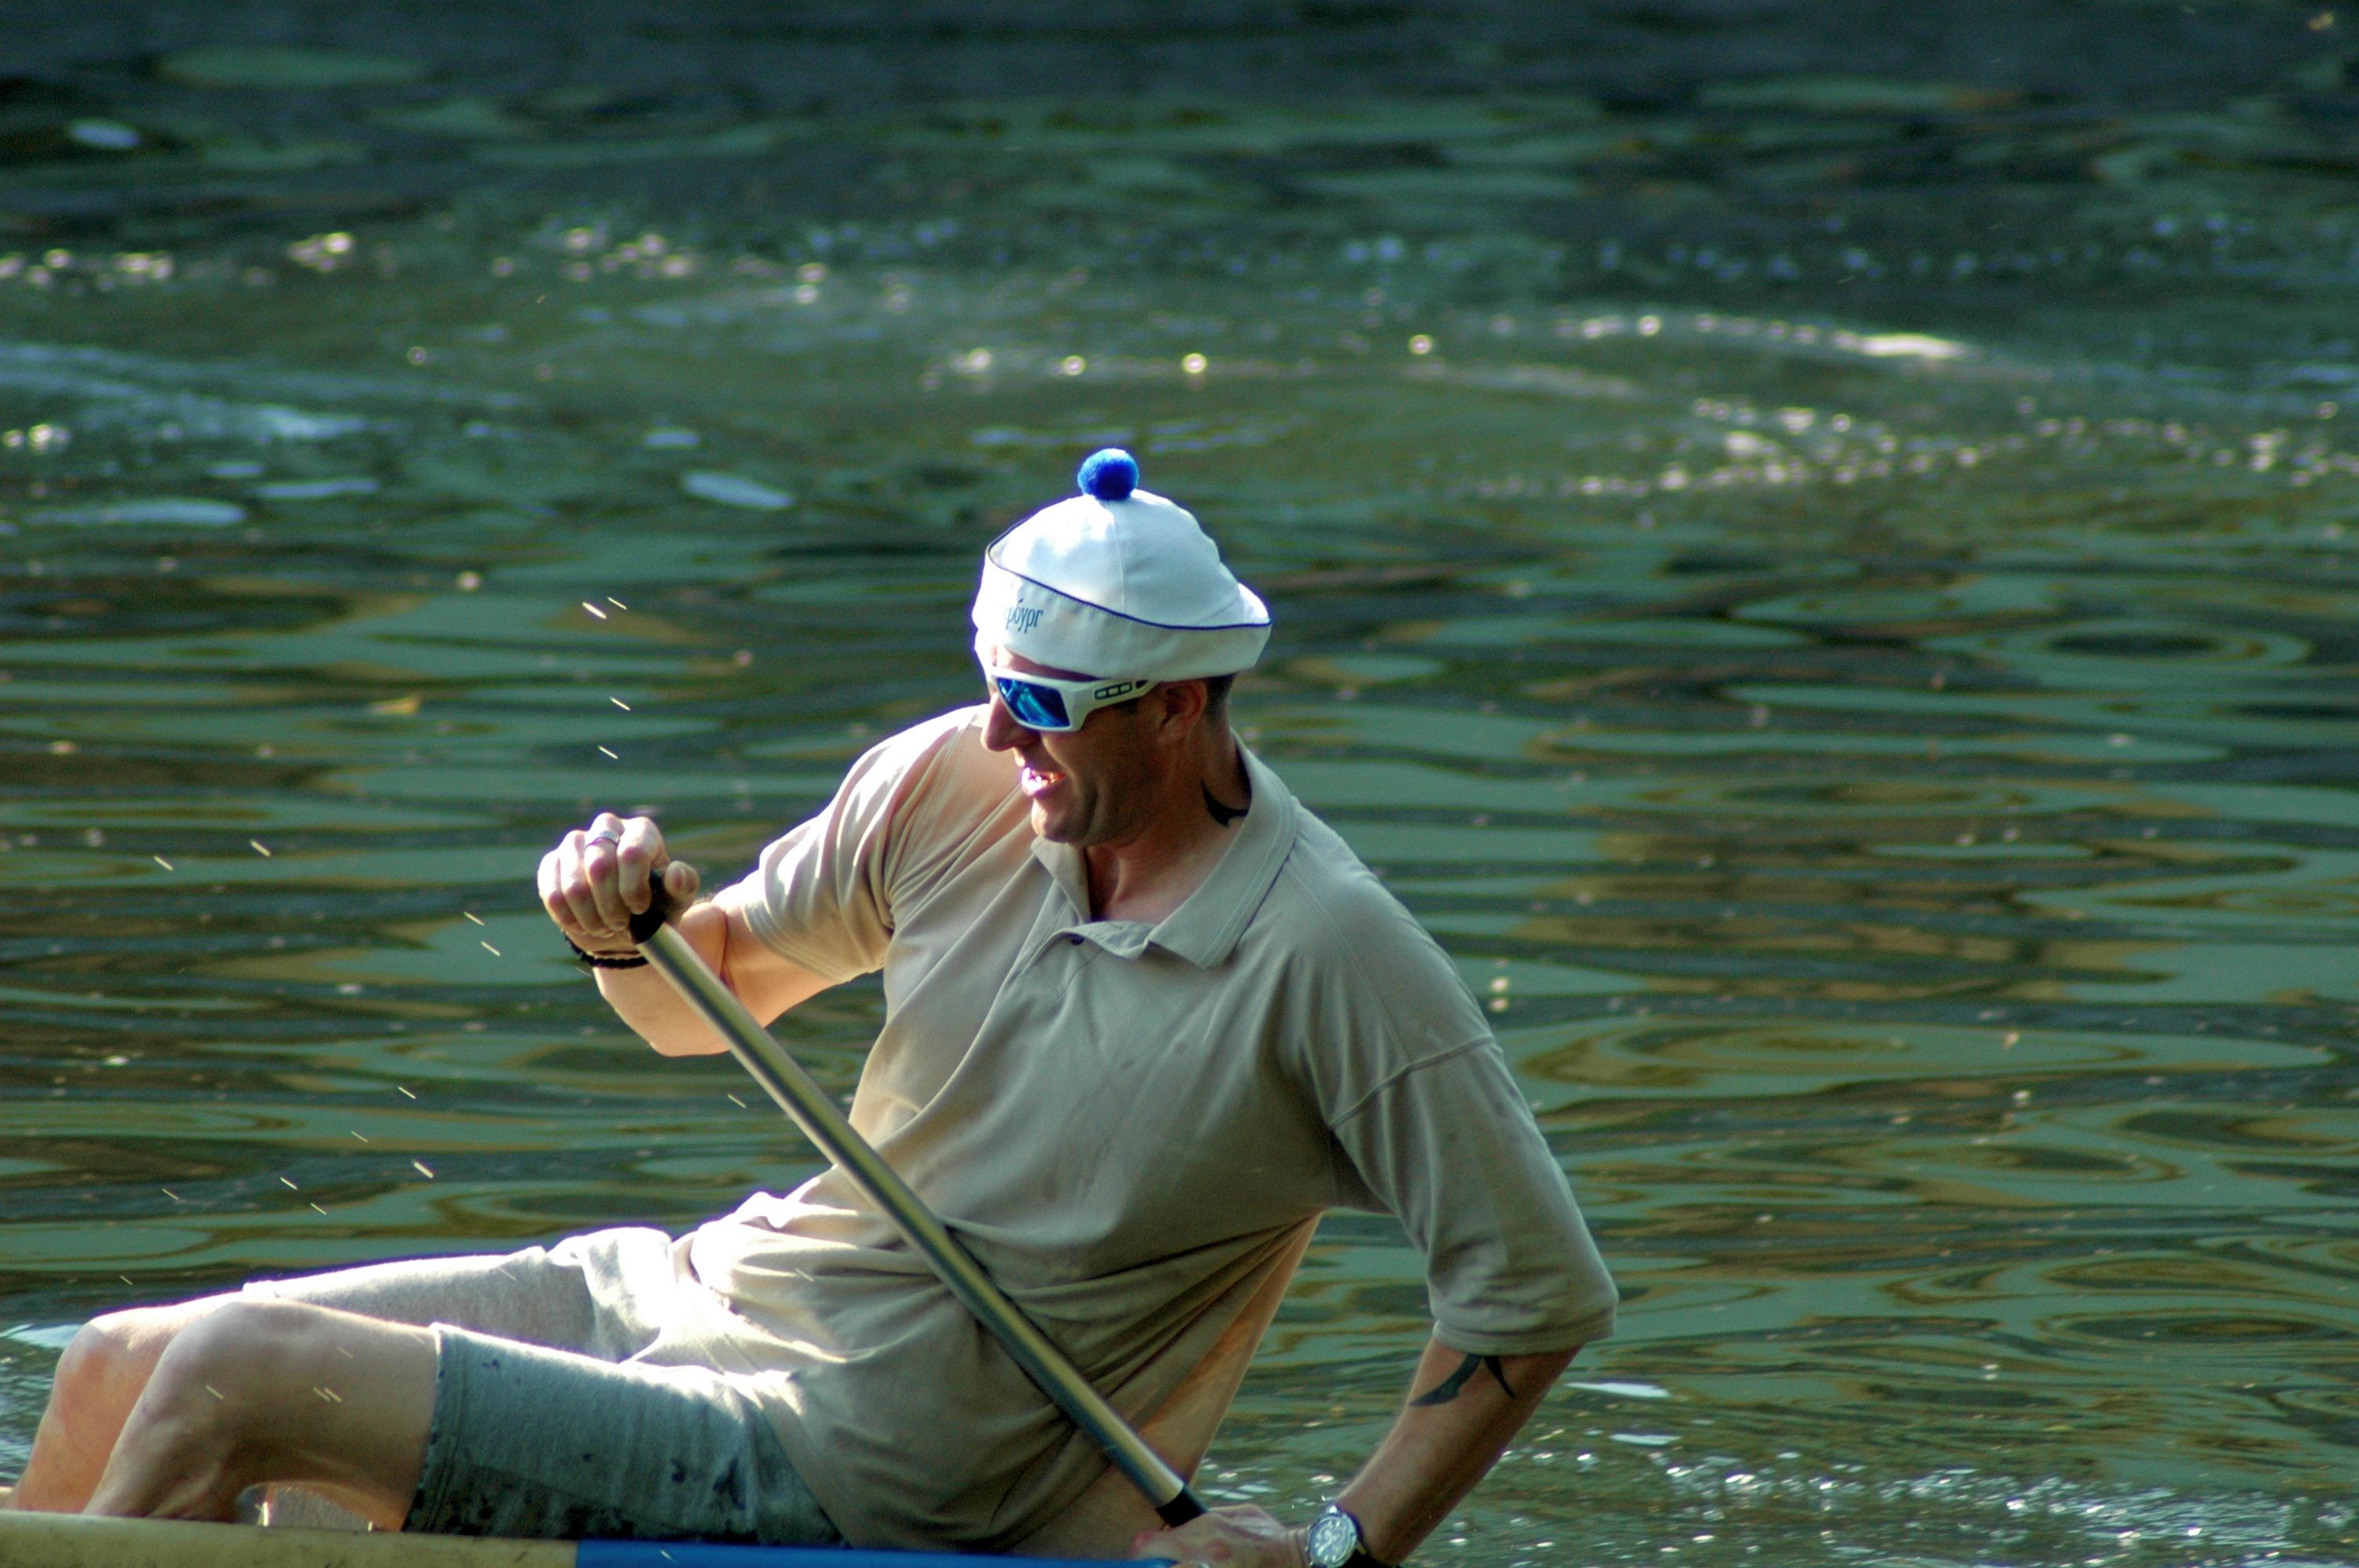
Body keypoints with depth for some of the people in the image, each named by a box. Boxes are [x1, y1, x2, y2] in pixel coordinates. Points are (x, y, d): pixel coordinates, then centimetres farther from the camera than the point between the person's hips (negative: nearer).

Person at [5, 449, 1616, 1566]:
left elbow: (1545, 1287, -15)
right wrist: (636, 928, -8)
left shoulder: (1332, 956, -18)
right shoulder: (950, 788, 0)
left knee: (229, 1383, -18)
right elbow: (706, 1001, 15)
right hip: (688, 1296, 7)